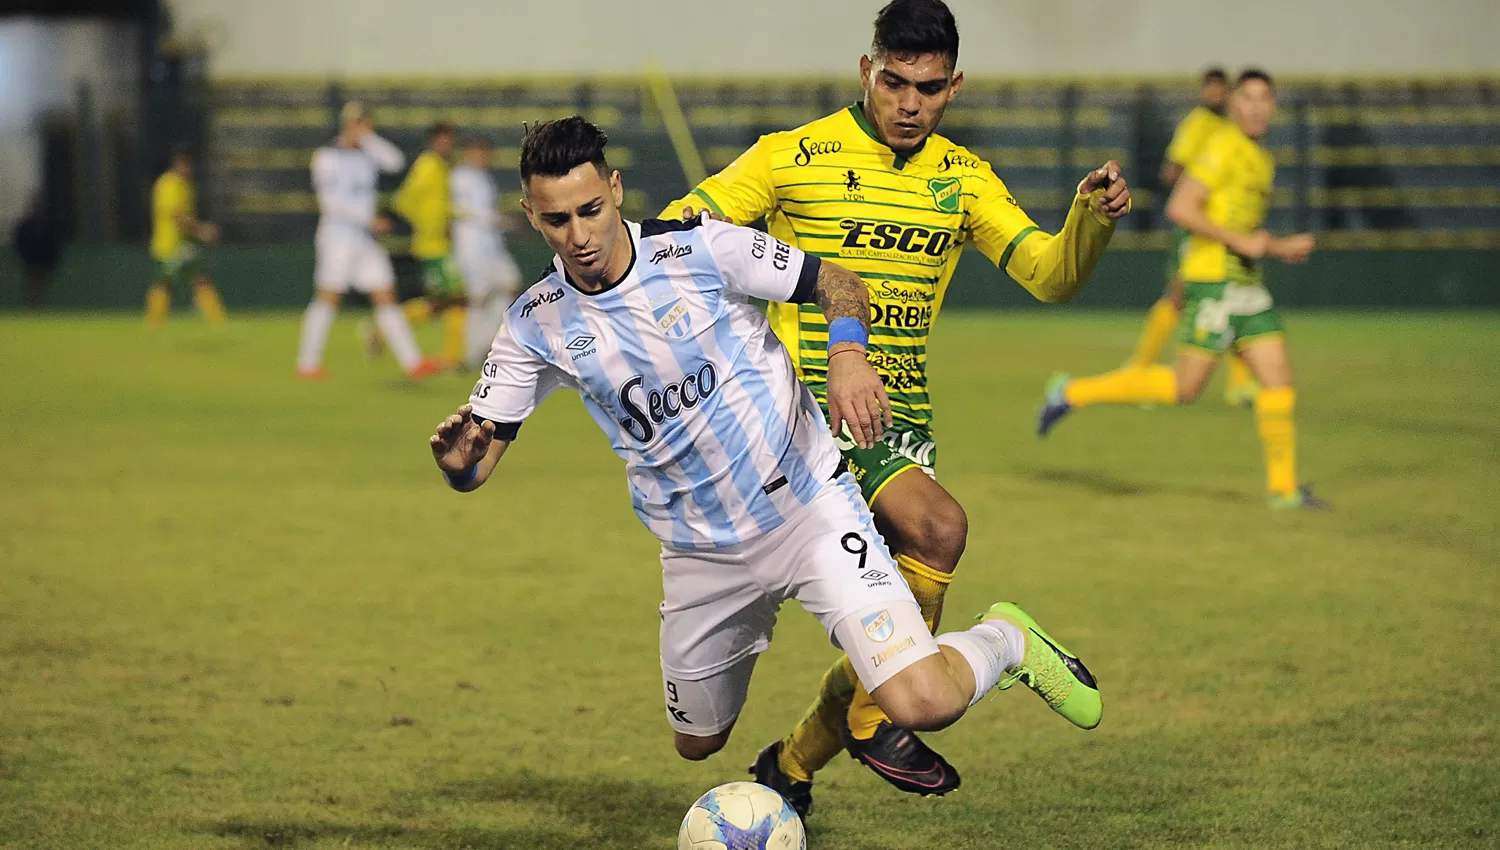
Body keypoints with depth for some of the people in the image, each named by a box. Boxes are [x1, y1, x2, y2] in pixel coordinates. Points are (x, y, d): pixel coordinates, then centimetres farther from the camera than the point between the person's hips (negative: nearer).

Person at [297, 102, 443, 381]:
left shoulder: (366, 155, 15)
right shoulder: (327, 156, -4)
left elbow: (395, 161, -1)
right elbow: (330, 201, -12)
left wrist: (368, 138, -3)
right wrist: (367, 219, -15)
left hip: (365, 238, 7)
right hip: (337, 234, -7)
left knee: (386, 296, 1)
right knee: (328, 297, -5)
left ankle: (413, 362, -4)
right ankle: (308, 363, 4)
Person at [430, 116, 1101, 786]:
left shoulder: (701, 248, -15)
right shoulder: (536, 327, -7)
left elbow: (838, 284, -3)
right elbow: (476, 466, -5)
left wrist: (847, 356, -24)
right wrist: (456, 459, -30)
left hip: (810, 507, -4)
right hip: (700, 554, 4)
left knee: (924, 704, -21)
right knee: (698, 742, 21)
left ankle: (1005, 641, 14)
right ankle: (753, 628, 53)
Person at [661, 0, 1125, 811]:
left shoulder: (961, 178, 8)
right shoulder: (795, 157, -5)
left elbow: (1050, 275, 2)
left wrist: (1092, 219, -18)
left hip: (900, 423, 6)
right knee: (937, 526, -30)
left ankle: (791, 767, 25)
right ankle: (872, 718, -15)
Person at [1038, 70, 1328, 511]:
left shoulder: (1263, 160, 18)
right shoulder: (1223, 149, -11)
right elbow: (1180, 208, -19)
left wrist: (1283, 248, 14)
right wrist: (1240, 241, -18)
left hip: (1246, 282, 8)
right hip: (1212, 279, -8)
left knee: (1279, 376, 0)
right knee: (1184, 387, -7)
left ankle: (1283, 486, 6)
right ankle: (1073, 393, 5)